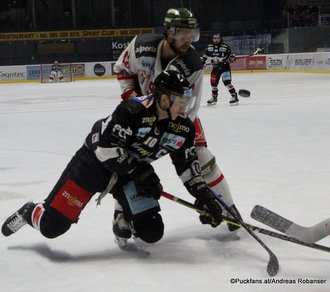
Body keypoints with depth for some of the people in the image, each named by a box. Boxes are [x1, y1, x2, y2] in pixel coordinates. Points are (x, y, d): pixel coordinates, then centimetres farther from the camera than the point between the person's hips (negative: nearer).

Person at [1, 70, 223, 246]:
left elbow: (188, 164, 3)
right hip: (96, 161, -6)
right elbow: (106, 145, -28)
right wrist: (138, 172, -25)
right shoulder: (134, 110, -29)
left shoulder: (183, 127, -8)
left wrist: (203, 195, -4)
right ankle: (29, 213, 27)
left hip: (135, 170, 6)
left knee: (151, 232, -8)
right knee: (53, 225, -8)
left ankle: (126, 217, 26)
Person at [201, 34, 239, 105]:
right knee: (213, 82, 10)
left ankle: (234, 96, -15)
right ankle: (214, 97, 29)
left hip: (224, 66, -5)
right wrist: (202, 62, 7)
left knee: (227, 81, -18)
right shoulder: (209, 47, 4)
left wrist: (232, 57, -23)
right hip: (215, 67, 5)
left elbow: (231, 54, -3)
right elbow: (205, 55, 14)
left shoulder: (225, 46, -7)